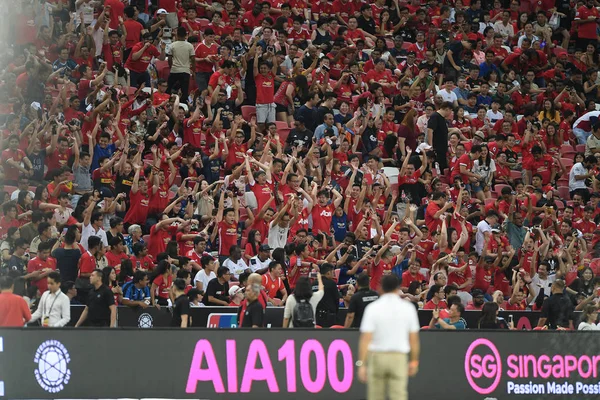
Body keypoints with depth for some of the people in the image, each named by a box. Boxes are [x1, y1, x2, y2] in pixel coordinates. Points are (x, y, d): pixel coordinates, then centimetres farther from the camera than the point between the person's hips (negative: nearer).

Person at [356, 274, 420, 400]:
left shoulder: (372, 308, -3)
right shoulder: (408, 308, 1)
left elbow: (365, 339, -9)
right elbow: (414, 338, 5)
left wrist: (361, 364, -7)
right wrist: (414, 361, 16)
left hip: (376, 356, 0)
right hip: (399, 357, 0)